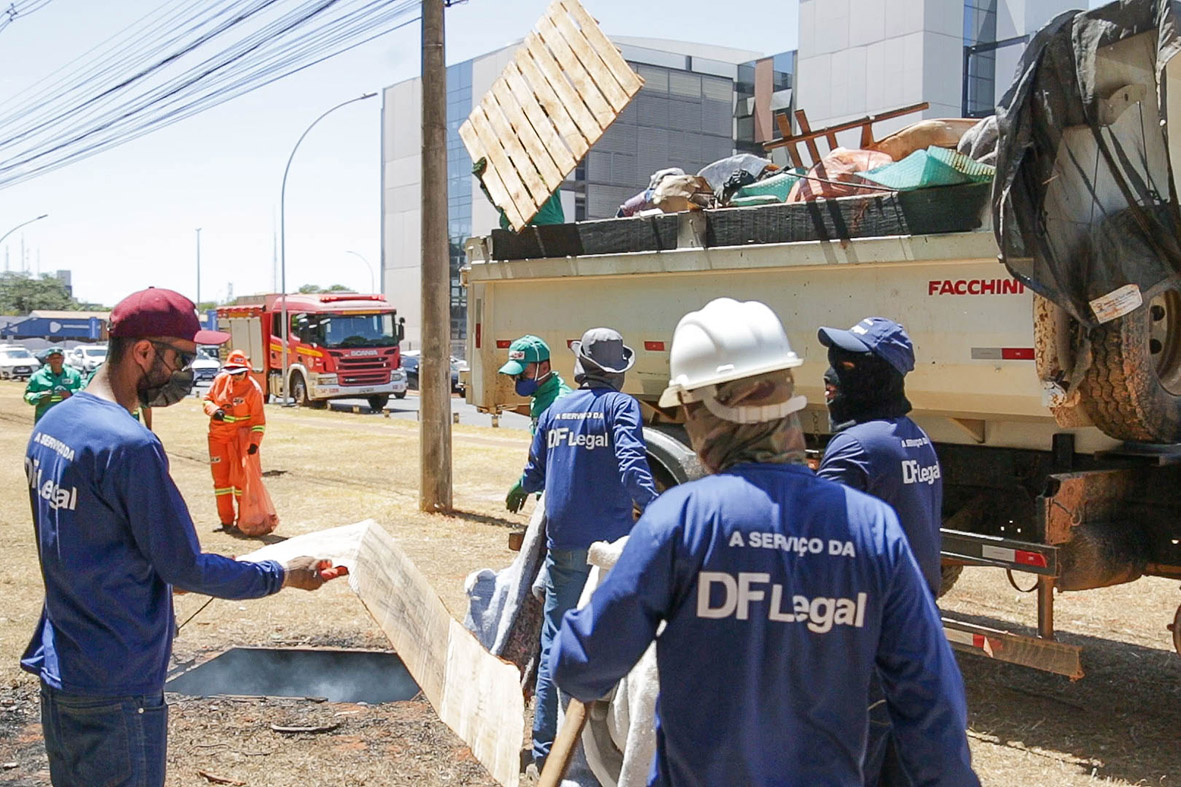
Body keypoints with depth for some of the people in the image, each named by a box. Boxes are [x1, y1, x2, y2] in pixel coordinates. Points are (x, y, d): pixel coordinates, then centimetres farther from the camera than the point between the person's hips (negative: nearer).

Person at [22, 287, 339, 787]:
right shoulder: (130, 446, -24)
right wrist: (283, 575, -7)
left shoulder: (52, 424, 5)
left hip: (58, 674, 9)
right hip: (116, 690, -9)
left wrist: (164, 575, 18)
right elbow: (186, 568, -18)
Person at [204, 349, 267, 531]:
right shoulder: (220, 380, 0)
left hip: (239, 438, -5)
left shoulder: (253, 389, -12)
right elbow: (207, 400, 11)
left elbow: (258, 419, -11)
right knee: (220, 478, 7)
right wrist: (214, 411, -12)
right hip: (218, 437, 5)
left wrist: (255, 442, -21)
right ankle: (226, 520, 16)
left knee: (240, 478, -3)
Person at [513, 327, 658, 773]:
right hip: (610, 543, -3)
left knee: (556, 644, 9)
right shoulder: (621, 406, -4)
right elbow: (631, 463, -20)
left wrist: (523, 488, 38)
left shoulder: (555, 410, 9)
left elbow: (534, 476, 16)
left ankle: (546, 748, 12)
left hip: (563, 544, 3)